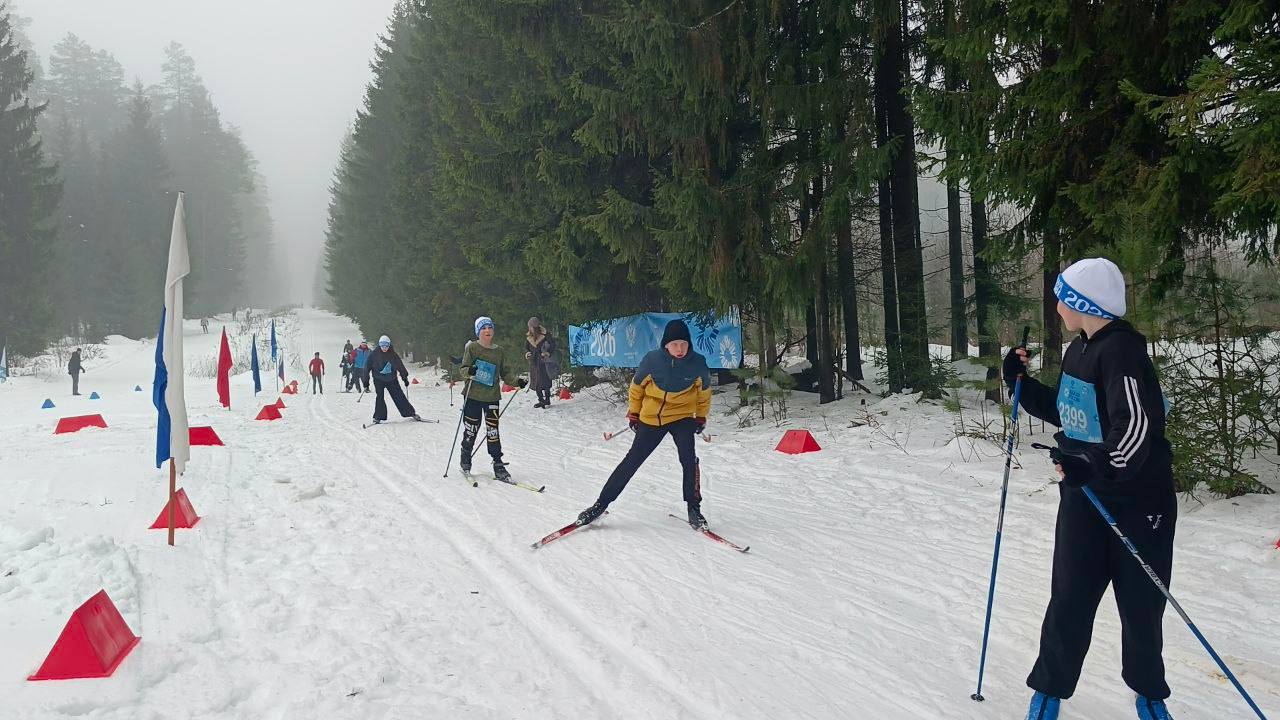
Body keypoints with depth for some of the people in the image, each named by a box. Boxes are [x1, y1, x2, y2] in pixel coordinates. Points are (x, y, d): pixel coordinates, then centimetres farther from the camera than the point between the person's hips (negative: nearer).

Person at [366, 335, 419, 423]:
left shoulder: (393, 355, -2)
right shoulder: (374, 355, -6)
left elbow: (400, 366, 6)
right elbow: (367, 368, -2)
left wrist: (405, 378, 6)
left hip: (391, 380, 1)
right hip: (379, 380, -1)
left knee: (399, 396, 0)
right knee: (380, 397, -12)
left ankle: (411, 413, 7)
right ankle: (378, 417, -3)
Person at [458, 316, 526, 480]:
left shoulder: (500, 351, 9)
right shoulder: (472, 348, 1)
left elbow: (506, 373, 11)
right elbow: (463, 368, -3)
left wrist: (517, 381, -7)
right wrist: (469, 371, -25)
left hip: (492, 397, 2)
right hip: (473, 396, -2)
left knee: (493, 432, -1)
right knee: (471, 430, 4)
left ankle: (498, 465, 3)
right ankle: (465, 461, 24)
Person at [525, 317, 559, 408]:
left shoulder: (545, 335, -6)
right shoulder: (528, 337, 10)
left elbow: (552, 344, -5)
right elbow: (526, 347, 20)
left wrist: (548, 353, -20)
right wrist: (527, 353, -1)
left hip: (543, 361, -5)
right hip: (533, 362, 6)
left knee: (545, 381, -8)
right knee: (535, 383, 6)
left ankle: (547, 400, 0)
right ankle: (541, 400, 17)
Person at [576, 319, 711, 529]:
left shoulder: (698, 363, -15)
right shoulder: (652, 360, -17)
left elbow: (704, 391, 5)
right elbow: (636, 386, 1)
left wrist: (701, 417, 10)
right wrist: (633, 413, 7)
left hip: (682, 417, 0)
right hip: (651, 418, 1)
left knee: (688, 458, -23)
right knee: (632, 461, 5)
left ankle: (693, 507, -9)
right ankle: (602, 503, 16)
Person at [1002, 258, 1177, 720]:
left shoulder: (1121, 351, -19)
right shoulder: (1078, 350, 9)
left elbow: (1138, 427, -28)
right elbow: (1064, 412, 22)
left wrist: (1095, 467, -36)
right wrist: (1022, 384, 11)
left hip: (1137, 500, -6)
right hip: (1083, 495, 7)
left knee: (1140, 604, 8)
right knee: (1069, 598, 6)